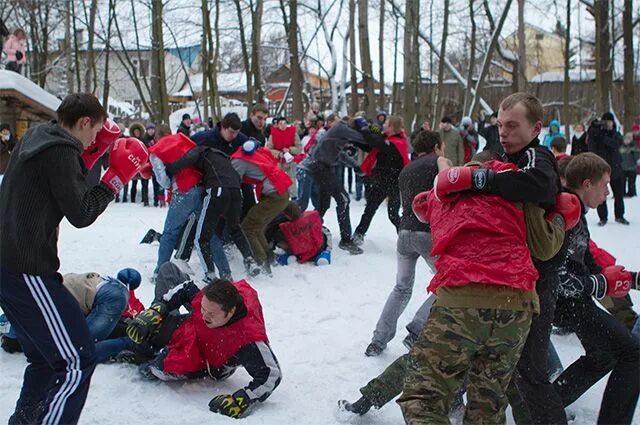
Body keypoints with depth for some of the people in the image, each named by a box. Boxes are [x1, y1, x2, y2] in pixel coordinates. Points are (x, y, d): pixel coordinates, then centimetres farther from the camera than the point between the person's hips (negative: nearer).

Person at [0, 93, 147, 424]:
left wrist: (92, 153, 14)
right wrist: (117, 176, -6)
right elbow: (80, 214, -14)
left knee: (46, 357, 22)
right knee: (77, 361, -7)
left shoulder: (35, 139, 14)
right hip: (27, 271, -10)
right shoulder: (59, 151, -14)